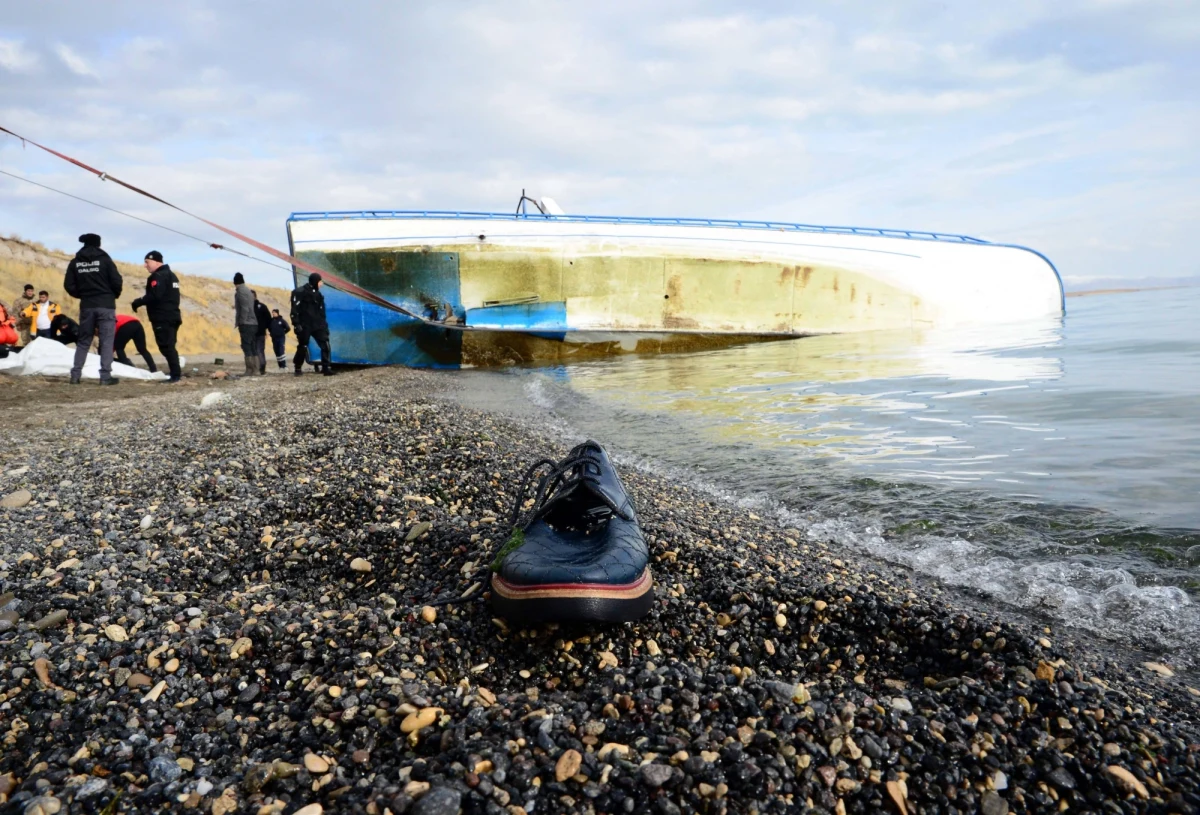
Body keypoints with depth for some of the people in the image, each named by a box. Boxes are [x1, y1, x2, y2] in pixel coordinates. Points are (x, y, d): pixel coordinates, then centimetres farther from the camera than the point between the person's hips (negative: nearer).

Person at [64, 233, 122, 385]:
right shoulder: (104, 259, -3)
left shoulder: (75, 262, 6)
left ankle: (75, 375, 8)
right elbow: (117, 282, -8)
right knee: (106, 342, -2)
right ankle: (105, 376, -7)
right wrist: (114, 295, 12)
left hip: (86, 306, 3)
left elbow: (69, 286, 3)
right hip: (105, 305, -3)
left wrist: (82, 295, 21)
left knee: (83, 341, 12)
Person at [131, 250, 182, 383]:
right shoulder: (171, 275, 20)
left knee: (166, 346, -10)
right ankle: (176, 372, 13)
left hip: (162, 318, -10)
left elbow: (154, 296, -23)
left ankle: (175, 375, -14)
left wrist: (138, 302, -12)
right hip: (172, 315, 10)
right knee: (170, 346, 13)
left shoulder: (158, 276, -12)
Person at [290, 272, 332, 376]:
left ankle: (326, 368, -7)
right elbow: (295, 310, -12)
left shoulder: (317, 294, 14)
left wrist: (324, 324, 14)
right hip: (305, 325, -6)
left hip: (317, 325, 6)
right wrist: (297, 324, -19)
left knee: (325, 345, -8)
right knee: (303, 347, 2)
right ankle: (298, 368, 19)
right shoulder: (300, 293, -8)